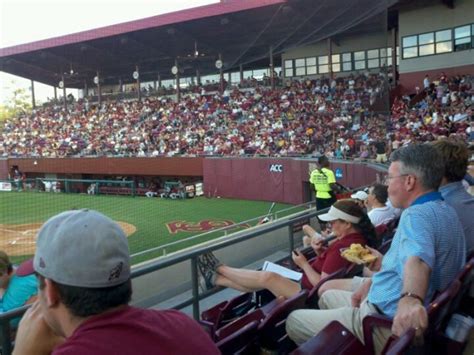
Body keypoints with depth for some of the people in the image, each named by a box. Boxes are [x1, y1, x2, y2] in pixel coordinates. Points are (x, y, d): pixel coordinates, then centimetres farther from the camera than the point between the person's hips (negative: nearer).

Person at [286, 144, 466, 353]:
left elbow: (418, 258, -47)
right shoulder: (444, 210, 9)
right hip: (389, 313, 11)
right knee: (327, 297, 30)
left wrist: (410, 298, -65)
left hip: (390, 325, -11)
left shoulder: (418, 214, -25)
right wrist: (374, 282, 14)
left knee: (293, 321, -2)